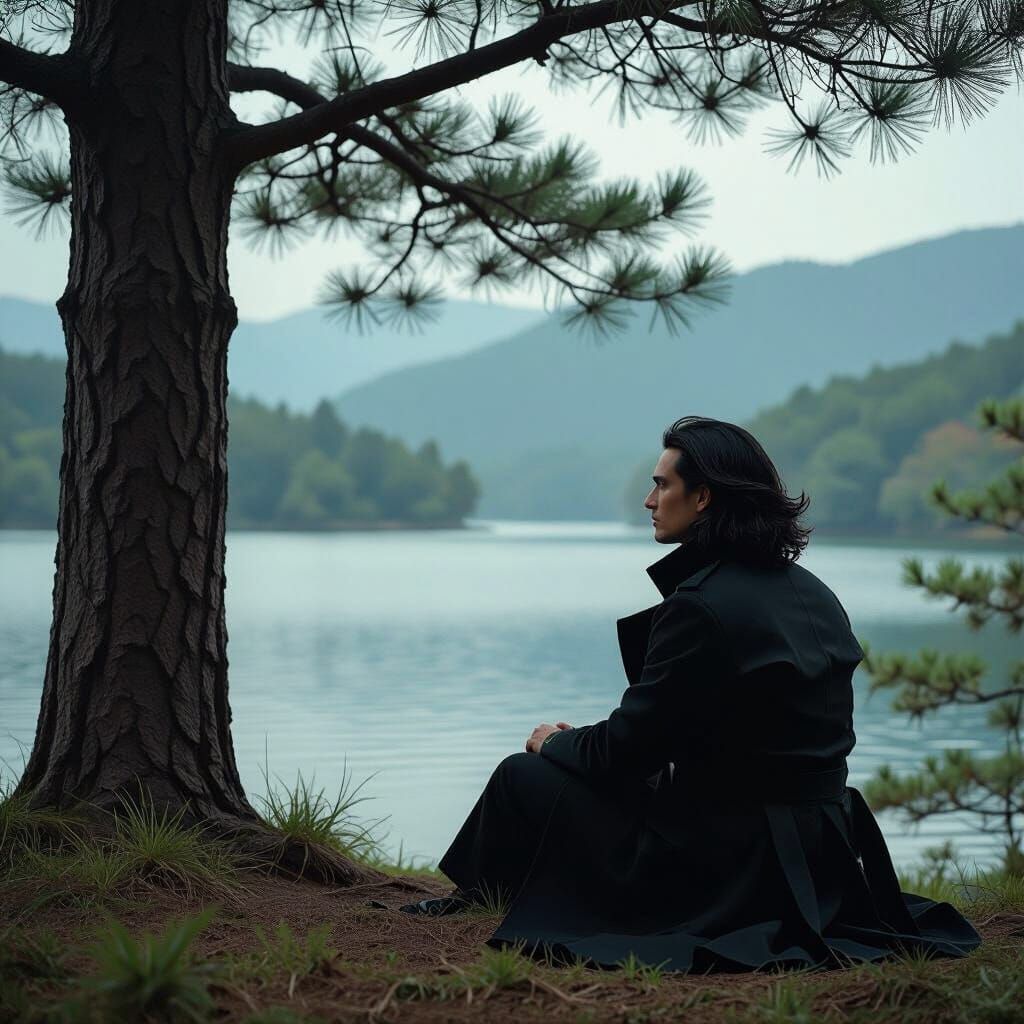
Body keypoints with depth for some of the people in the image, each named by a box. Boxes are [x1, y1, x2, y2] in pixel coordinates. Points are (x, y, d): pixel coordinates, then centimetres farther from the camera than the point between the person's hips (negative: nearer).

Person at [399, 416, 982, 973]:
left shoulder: (701, 607, -20)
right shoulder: (812, 595, 8)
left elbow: (628, 746, -14)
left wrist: (555, 743, 7)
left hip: (726, 863, -9)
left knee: (524, 777, 5)